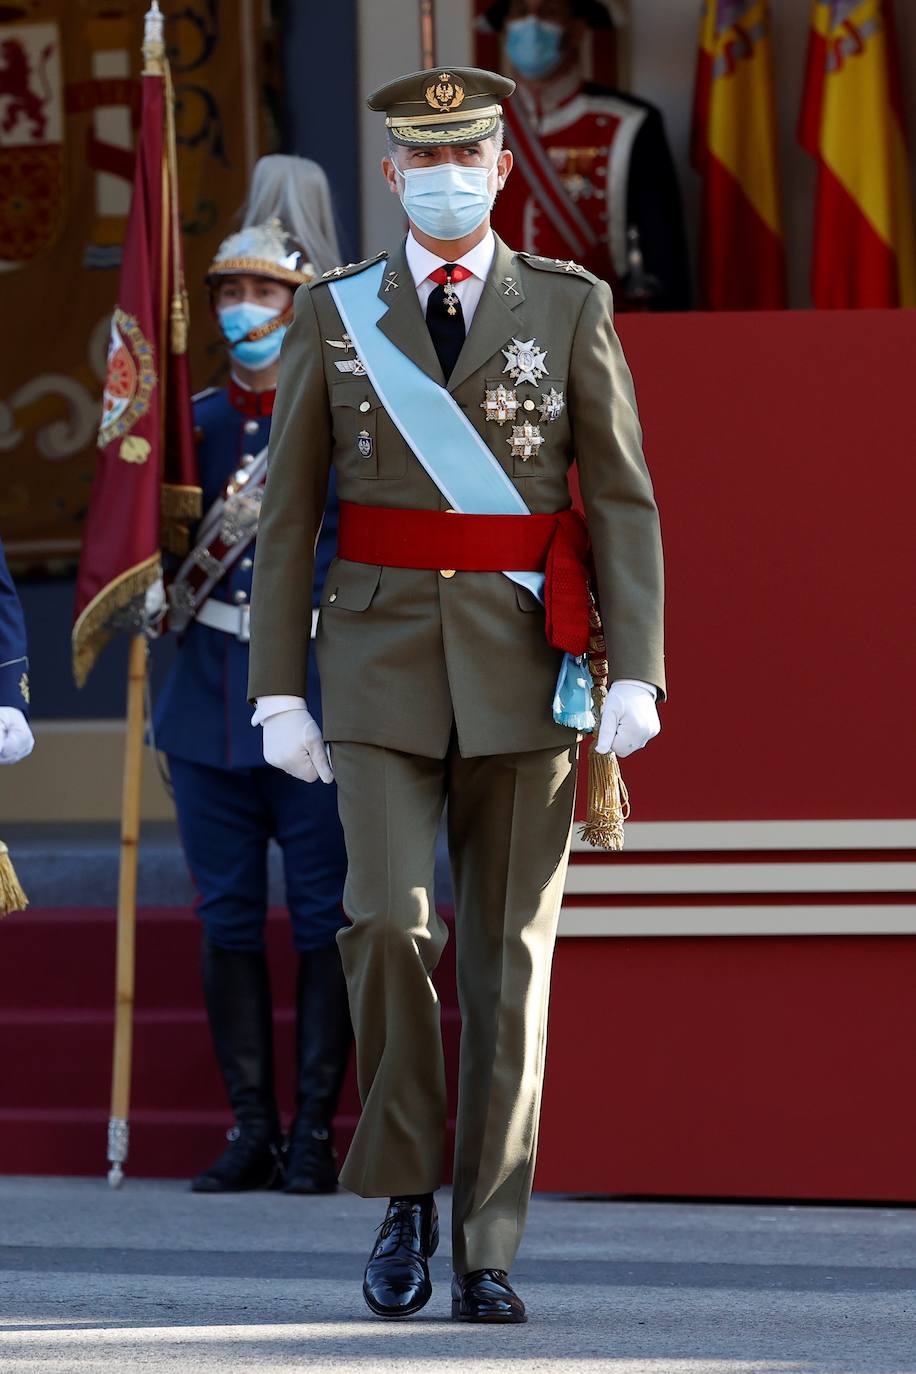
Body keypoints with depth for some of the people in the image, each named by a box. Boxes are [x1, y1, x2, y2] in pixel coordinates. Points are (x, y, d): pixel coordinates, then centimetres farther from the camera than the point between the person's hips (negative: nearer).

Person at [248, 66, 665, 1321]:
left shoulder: (570, 307, 3)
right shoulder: (334, 315, 5)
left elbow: (623, 499, 0)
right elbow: (288, 515, 6)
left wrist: (637, 673, -10)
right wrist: (279, 692, 0)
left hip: (525, 666, 0)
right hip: (383, 662, 0)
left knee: (510, 955, 0)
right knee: (388, 921, -15)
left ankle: (488, 1252, 6)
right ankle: (405, 1196, 3)